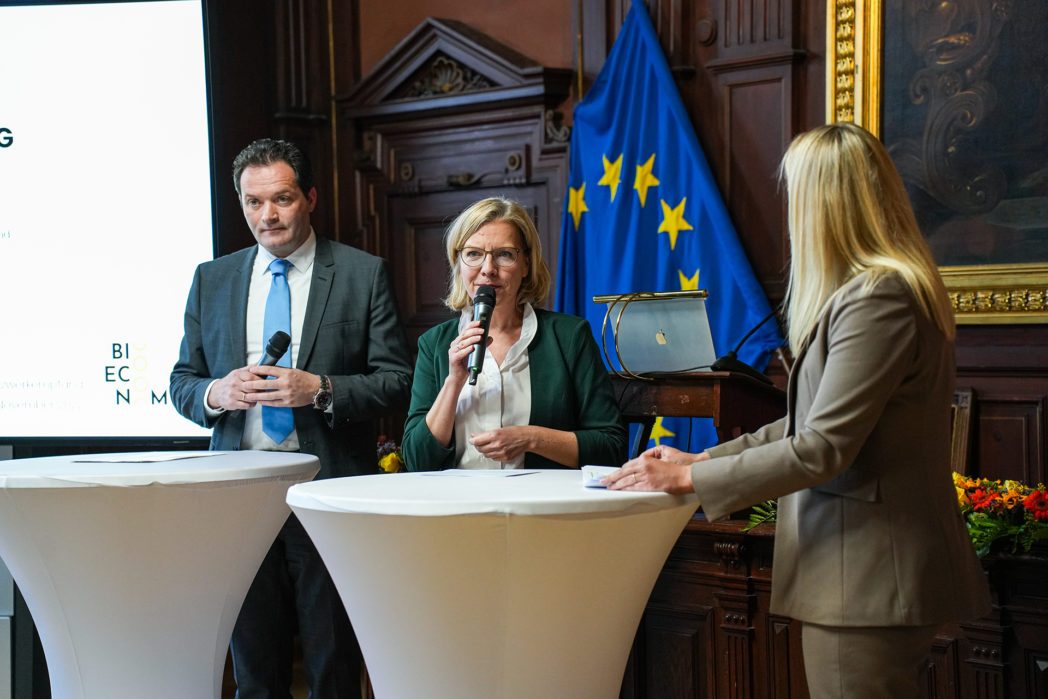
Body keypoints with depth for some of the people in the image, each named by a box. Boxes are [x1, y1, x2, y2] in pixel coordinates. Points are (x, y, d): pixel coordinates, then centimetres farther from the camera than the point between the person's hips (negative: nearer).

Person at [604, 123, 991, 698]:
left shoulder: (877, 300, -19)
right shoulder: (883, 289, 15)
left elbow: (822, 449, -21)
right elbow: (814, 422, 19)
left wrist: (687, 478, -14)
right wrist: (702, 459, 14)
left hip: (870, 580, -10)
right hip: (865, 570, 10)